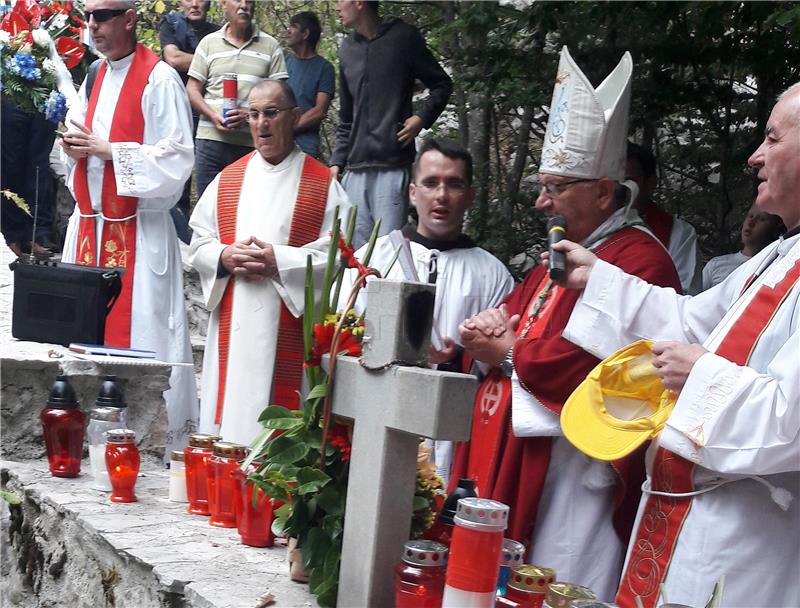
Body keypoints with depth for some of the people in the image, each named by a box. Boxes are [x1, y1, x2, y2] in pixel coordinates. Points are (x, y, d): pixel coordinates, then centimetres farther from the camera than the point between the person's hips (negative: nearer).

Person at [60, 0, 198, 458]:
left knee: (138, 332, -5)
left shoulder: (160, 80, -10)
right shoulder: (93, 77, 15)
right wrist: (75, 146, 1)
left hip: (139, 231, -7)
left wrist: (106, 149, -16)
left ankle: (159, 441, 4)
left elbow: (176, 159, -16)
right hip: (88, 226, 7)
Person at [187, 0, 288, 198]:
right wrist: (214, 116, -9)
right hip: (211, 138, 1)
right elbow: (193, 88, 9)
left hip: (253, 142, -1)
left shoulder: (270, 46, 9)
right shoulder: (209, 43, 12)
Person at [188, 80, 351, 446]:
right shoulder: (227, 179, 14)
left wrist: (279, 261, -16)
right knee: (228, 414, 3)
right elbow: (198, 243, 12)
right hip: (231, 329, 4)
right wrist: (226, 257, -8)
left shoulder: (323, 184, 2)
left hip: (289, 332, -3)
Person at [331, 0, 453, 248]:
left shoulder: (403, 37, 1)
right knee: (357, 247, 4)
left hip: (393, 166, -5)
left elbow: (442, 85, 8)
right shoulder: (347, 49, 16)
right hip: (356, 169, 5)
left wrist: (422, 118, -9)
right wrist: (337, 162, 12)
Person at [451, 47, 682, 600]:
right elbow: (519, 308, 25)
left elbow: (603, 364, -26)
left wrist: (511, 353, -10)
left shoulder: (640, 261, -16)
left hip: (574, 470, -10)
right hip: (513, 457, 10)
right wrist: (495, 322, -1)